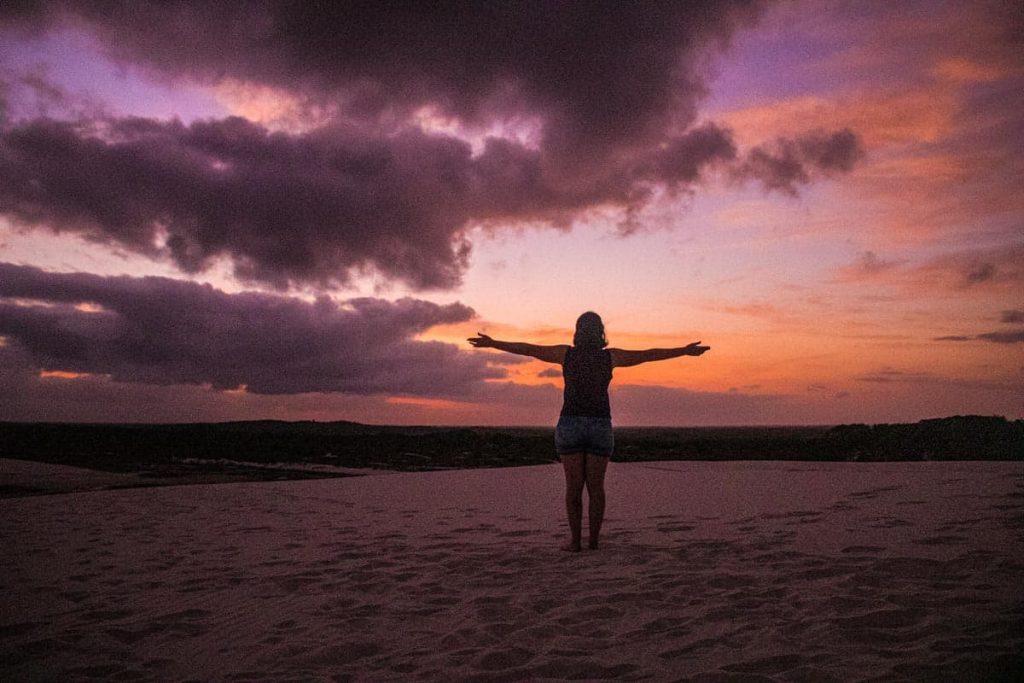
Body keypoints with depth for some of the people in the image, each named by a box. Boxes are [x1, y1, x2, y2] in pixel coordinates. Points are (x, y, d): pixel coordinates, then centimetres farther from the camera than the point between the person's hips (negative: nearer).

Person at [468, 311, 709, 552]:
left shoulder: (567, 353, -1)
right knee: (595, 486, 10)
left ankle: (575, 541, 5)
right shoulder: (610, 356, 0)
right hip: (600, 427, 1)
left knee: (573, 485, 5)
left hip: (571, 426, -1)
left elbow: (528, 349, -2)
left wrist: (492, 343, 1)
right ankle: (593, 539, 12)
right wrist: (684, 351, 12)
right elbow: (648, 354, 4)